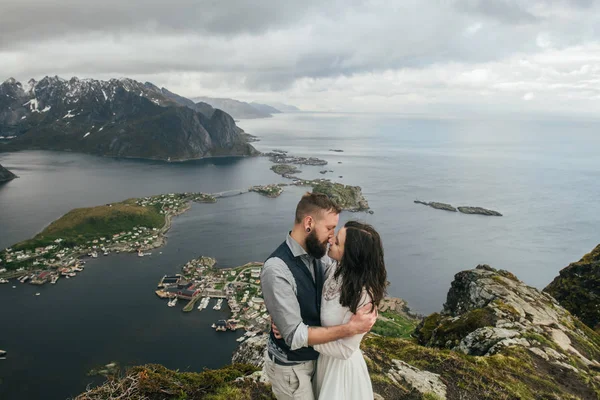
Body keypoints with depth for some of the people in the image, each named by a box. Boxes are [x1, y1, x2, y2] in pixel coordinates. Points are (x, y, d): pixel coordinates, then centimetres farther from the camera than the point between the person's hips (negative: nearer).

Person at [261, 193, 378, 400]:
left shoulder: (318, 255, -9)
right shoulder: (277, 269, -31)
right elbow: (295, 336, -30)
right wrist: (350, 328, -29)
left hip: (315, 355, 7)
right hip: (290, 365, -7)